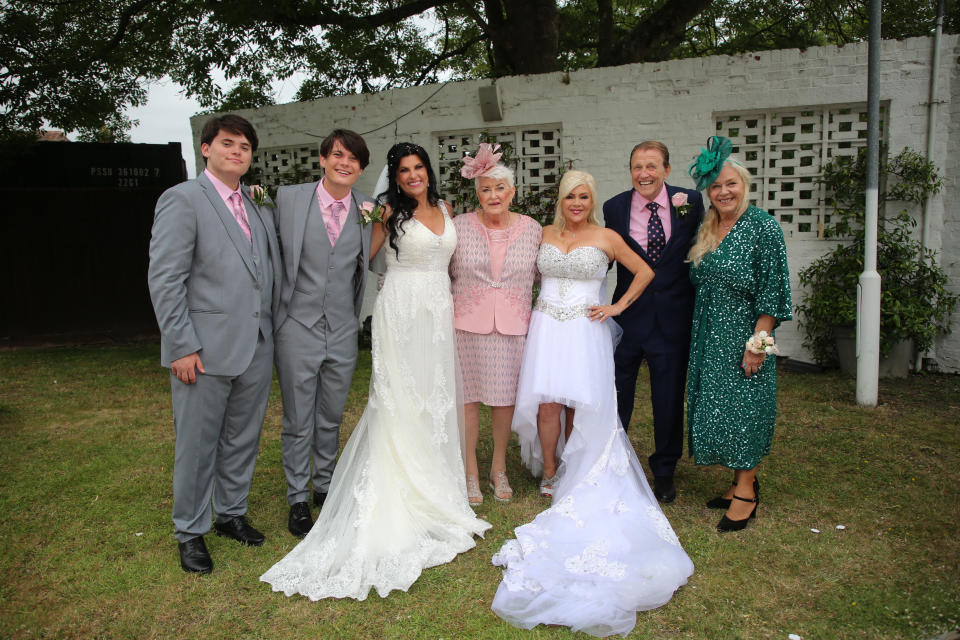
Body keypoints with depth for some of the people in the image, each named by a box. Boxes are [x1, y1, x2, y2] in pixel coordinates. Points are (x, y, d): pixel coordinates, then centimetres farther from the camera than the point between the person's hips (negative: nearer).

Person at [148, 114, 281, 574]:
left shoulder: (258, 207, 13)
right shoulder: (182, 200, -6)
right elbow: (164, 280, -11)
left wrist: (270, 330, 10)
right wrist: (182, 347, -15)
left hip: (256, 348, 6)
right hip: (205, 351, -6)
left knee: (243, 438, 16)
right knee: (197, 444, 6)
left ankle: (231, 513, 35)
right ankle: (190, 532, 24)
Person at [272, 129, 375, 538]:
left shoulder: (368, 210, 3)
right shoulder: (288, 198, -5)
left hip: (343, 332, 3)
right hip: (298, 328, -2)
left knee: (331, 419, 17)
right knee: (298, 422, 8)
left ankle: (324, 488, 36)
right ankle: (298, 499, 25)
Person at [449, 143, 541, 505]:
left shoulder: (532, 229, 4)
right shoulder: (459, 226, -1)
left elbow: (541, 275, 12)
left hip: (513, 327, 1)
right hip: (467, 325, -1)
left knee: (505, 397, 8)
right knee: (468, 397, 3)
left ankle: (499, 468, 27)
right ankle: (470, 471, 19)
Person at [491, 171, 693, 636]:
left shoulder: (606, 238, 4)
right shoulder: (544, 234, 11)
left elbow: (645, 272, 11)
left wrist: (619, 306, 4)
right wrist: (530, 307, 10)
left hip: (585, 332, -1)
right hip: (546, 329, 2)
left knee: (580, 404, -4)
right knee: (547, 402, -8)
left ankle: (574, 472, 15)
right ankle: (549, 471, 10)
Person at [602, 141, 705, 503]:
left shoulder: (690, 202, -3)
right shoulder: (615, 208, -3)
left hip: (673, 319, 0)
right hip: (628, 316, 0)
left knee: (670, 400, 12)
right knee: (616, 396, 13)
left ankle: (664, 472, 34)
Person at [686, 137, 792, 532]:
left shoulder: (763, 227, -10)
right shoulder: (707, 231, 10)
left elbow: (772, 291, -14)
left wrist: (758, 342, -18)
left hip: (743, 336, -7)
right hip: (709, 337, 7)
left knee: (742, 405, -1)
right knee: (716, 406, 11)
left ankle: (746, 491, 13)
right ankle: (738, 482, 26)